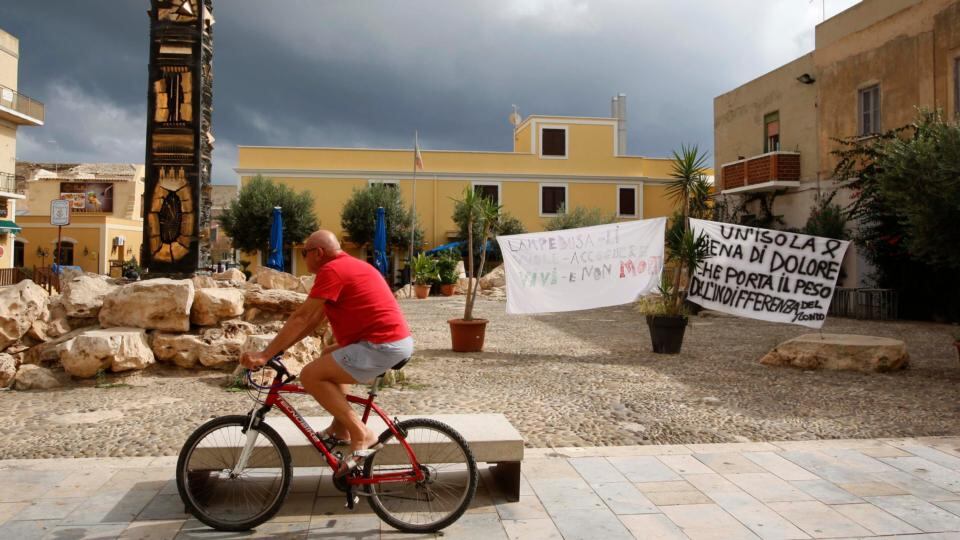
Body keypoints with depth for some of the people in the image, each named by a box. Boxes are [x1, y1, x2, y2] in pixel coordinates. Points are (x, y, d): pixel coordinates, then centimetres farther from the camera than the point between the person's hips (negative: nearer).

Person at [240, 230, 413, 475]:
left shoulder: (332, 270, -10)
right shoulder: (349, 265, 21)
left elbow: (301, 318, -12)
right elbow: (316, 318, 22)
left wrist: (265, 354, -8)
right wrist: (280, 347, 21)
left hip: (383, 345, -11)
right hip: (398, 340, 11)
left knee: (310, 376, -10)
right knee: (330, 356, 29)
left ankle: (361, 435, -8)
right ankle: (340, 429, 28)